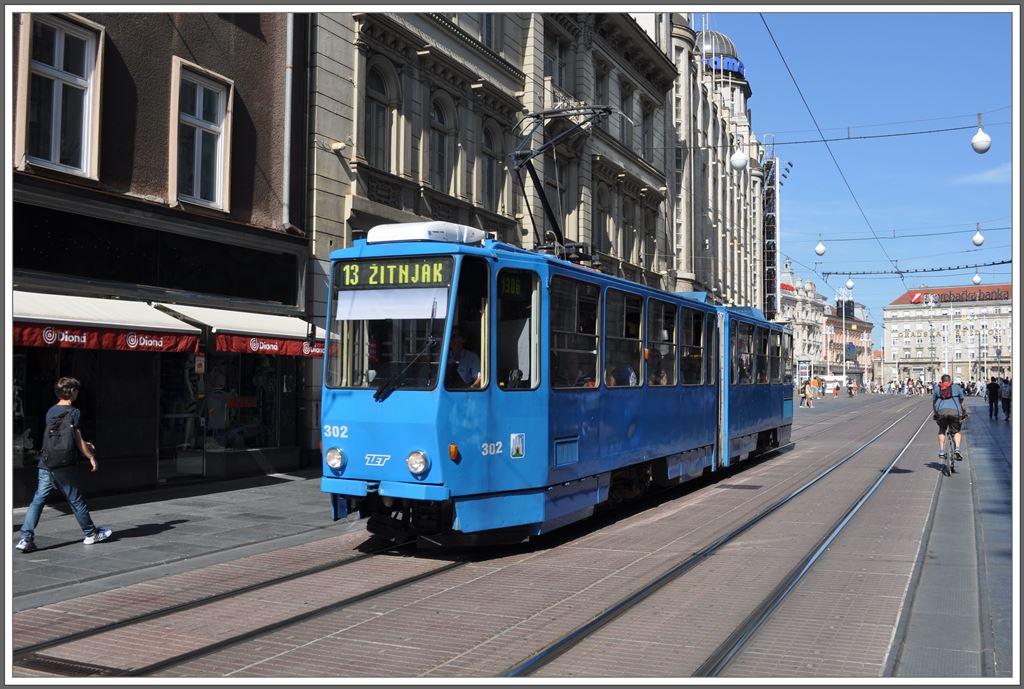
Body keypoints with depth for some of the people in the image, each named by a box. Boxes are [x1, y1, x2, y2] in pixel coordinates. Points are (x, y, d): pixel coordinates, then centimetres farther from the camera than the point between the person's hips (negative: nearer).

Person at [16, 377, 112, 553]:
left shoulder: (50, 411, 10)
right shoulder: (74, 412, -10)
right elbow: (78, 440, -10)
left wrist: (84, 444, 30)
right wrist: (91, 457, 3)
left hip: (45, 464, 5)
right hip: (64, 465, -5)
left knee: (38, 499, 4)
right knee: (76, 500, 7)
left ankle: (26, 539, -5)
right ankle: (91, 534, 22)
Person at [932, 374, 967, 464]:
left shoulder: (937, 388, 21)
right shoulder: (956, 387, 18)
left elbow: (934, 403, 23)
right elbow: (962, 402, 18)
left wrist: (935, 414, 34)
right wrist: (964, 413, 27)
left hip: (942, 411, 1)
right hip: (955, 411, -1)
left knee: (942, 431, 19)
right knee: (956, 431, 14)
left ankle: (941, 451, 12)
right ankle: (957, 449, -5)